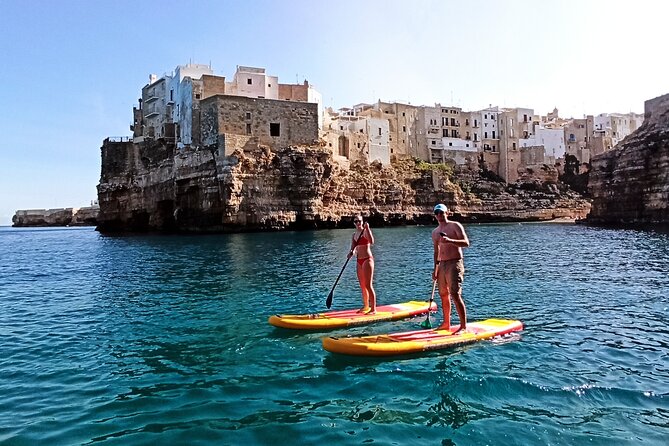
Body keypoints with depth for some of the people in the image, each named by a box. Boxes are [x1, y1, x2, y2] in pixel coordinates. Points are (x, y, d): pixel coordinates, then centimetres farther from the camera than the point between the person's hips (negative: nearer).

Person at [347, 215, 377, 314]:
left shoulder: (366, 231, -8)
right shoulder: (354, 234, 13)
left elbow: (371, 242, -26)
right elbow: (353, 247, 6)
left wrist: (367, 228, -31)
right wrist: (351, 252, -17)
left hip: (367, 259, -7)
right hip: (359, 261, 8)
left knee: (368, 285, -10)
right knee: (362, 286, 13)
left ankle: (373, 309, -7)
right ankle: (366, 306, 24)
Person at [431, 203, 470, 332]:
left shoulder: (455, 226, -3)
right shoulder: (435, 232, 16)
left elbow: (466, 243, -13)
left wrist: (450, 240, -27)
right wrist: (435, 269, 19)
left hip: (454, 263, -7)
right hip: (442, 265, 7)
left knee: (455, 295, -14)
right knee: (443, 295, 10)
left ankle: (464, 326, -10)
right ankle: (446, 323, 21)